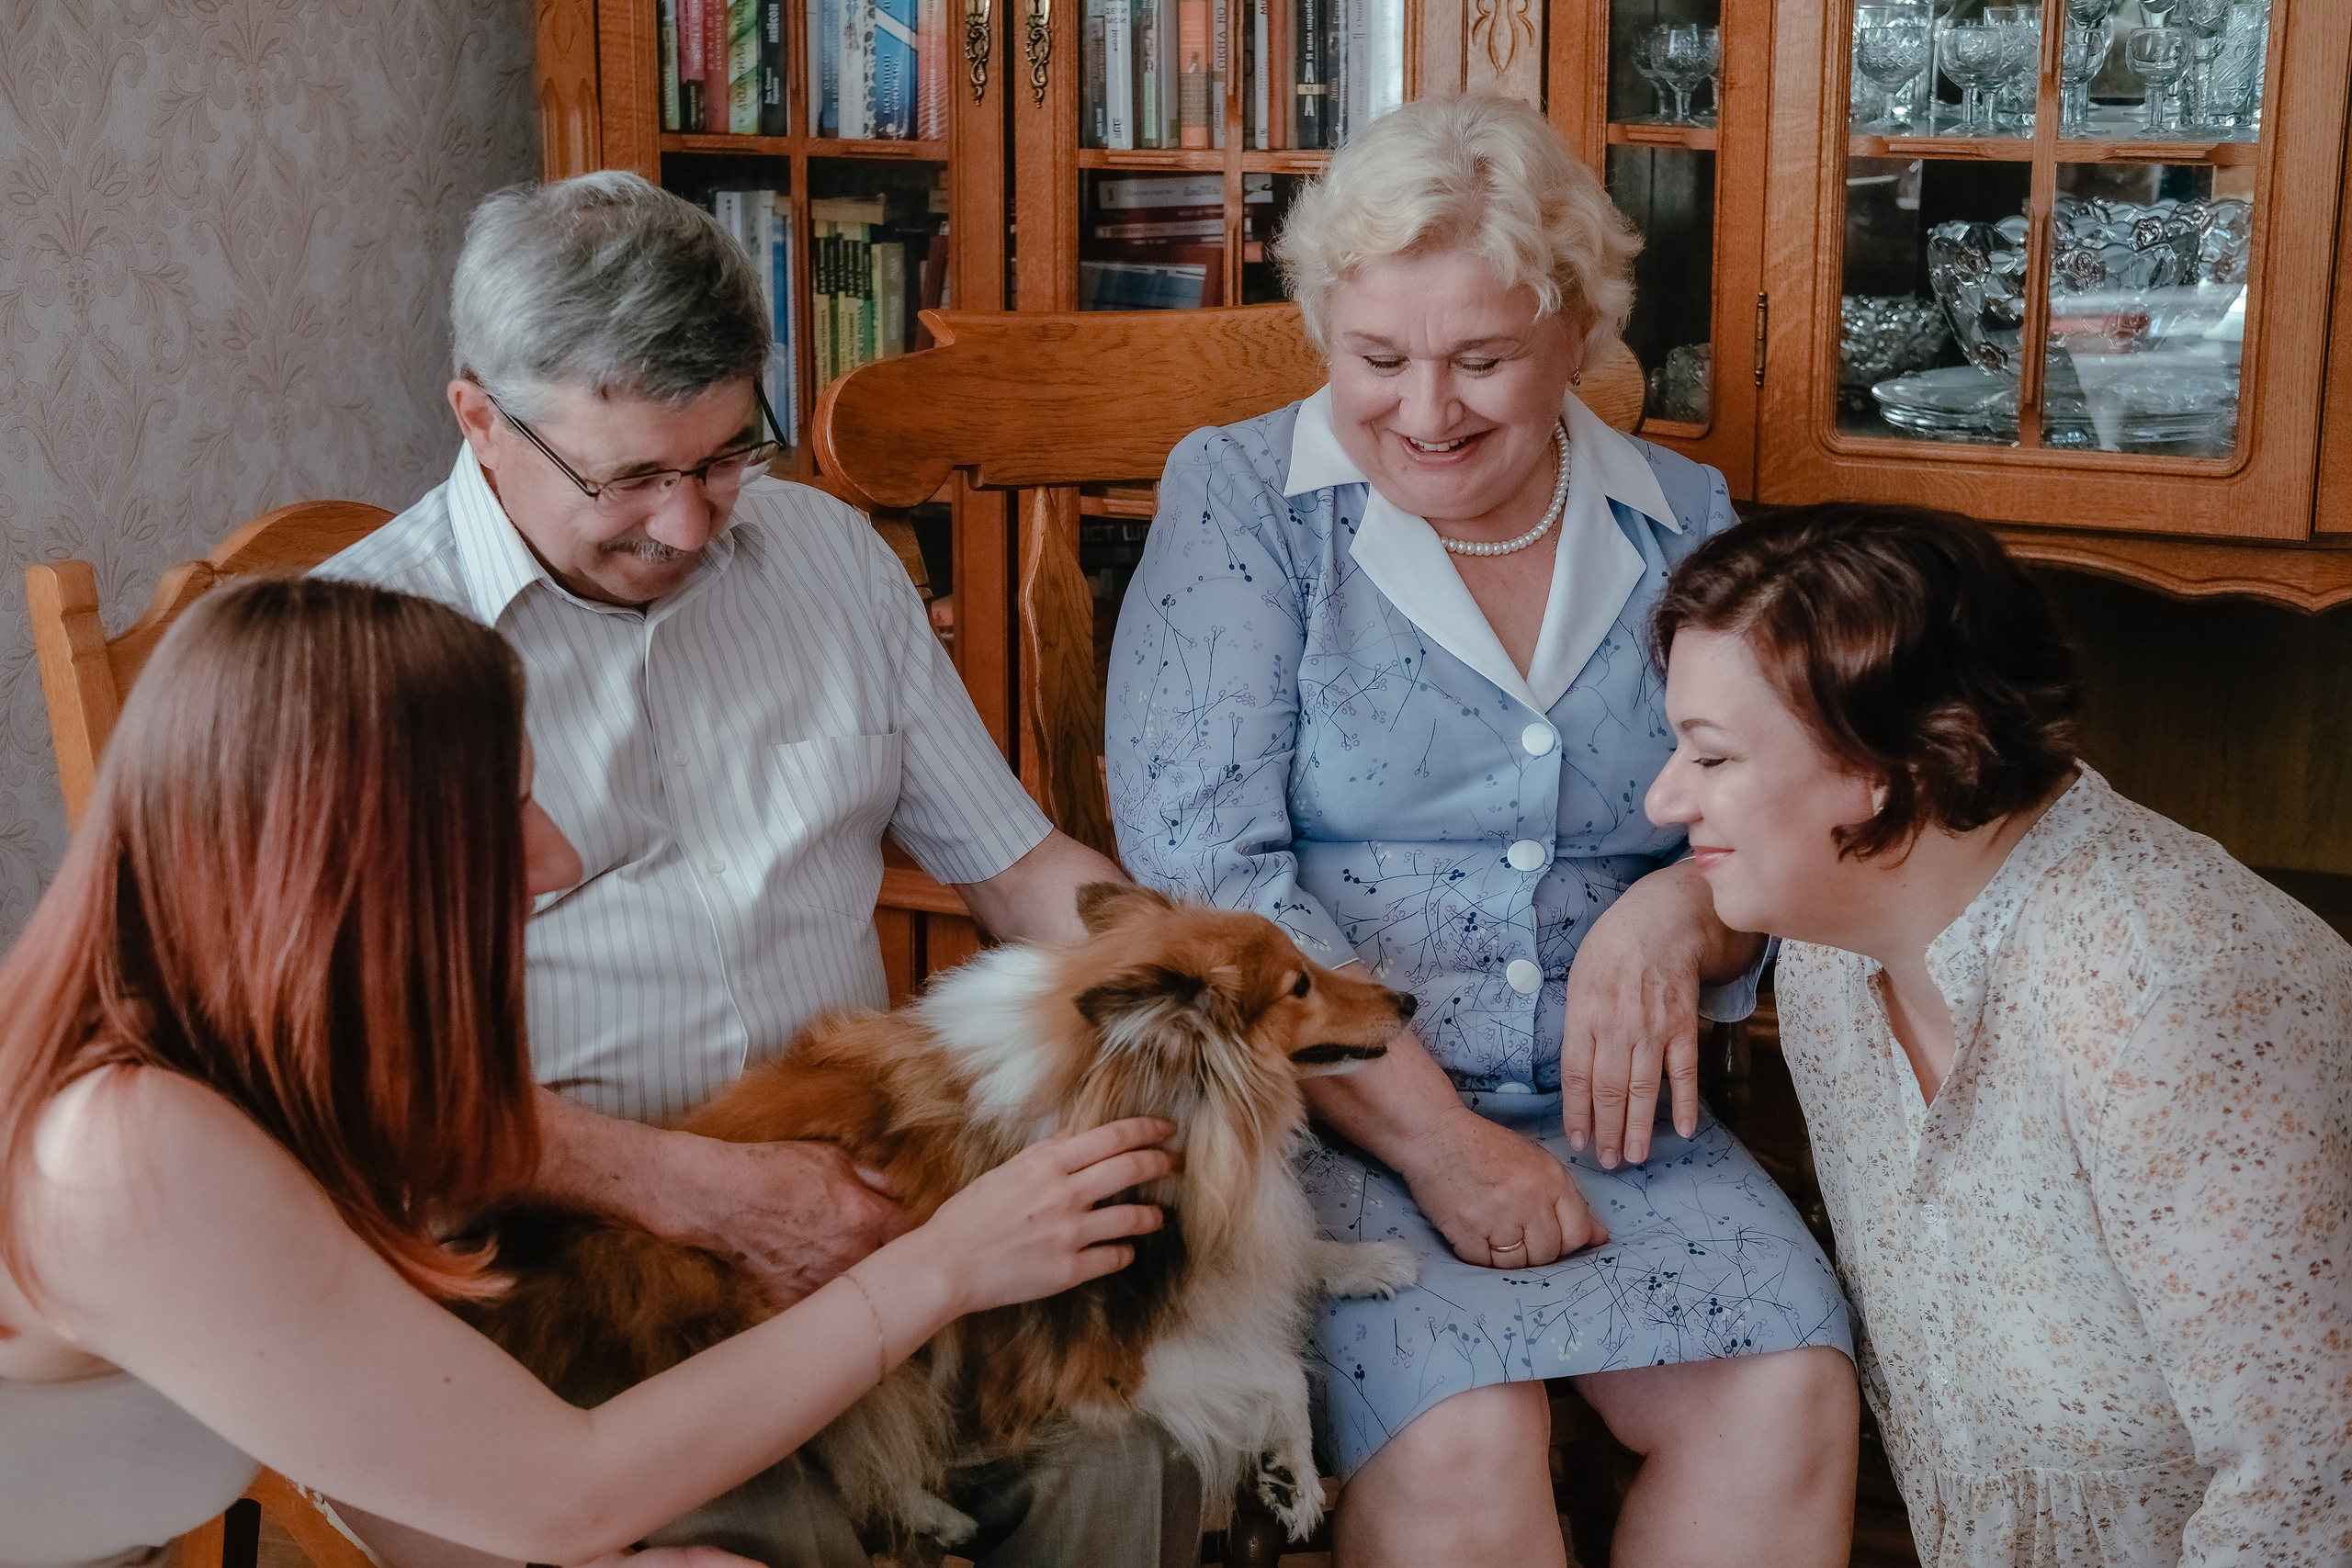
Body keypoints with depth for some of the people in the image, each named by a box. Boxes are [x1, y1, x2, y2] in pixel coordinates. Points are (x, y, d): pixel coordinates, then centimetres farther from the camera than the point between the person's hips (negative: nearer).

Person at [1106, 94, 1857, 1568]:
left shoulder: (1683, 523, 10)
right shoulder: (1241, 497, 0)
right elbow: (1202, 860, -9)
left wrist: (1681, 910, -10)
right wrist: (1430, 1133, -15)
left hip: (1605, 1111, 4)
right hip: (1317, 1105, -3)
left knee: (1793, 1396, -23)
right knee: (1460, 1435, -30)